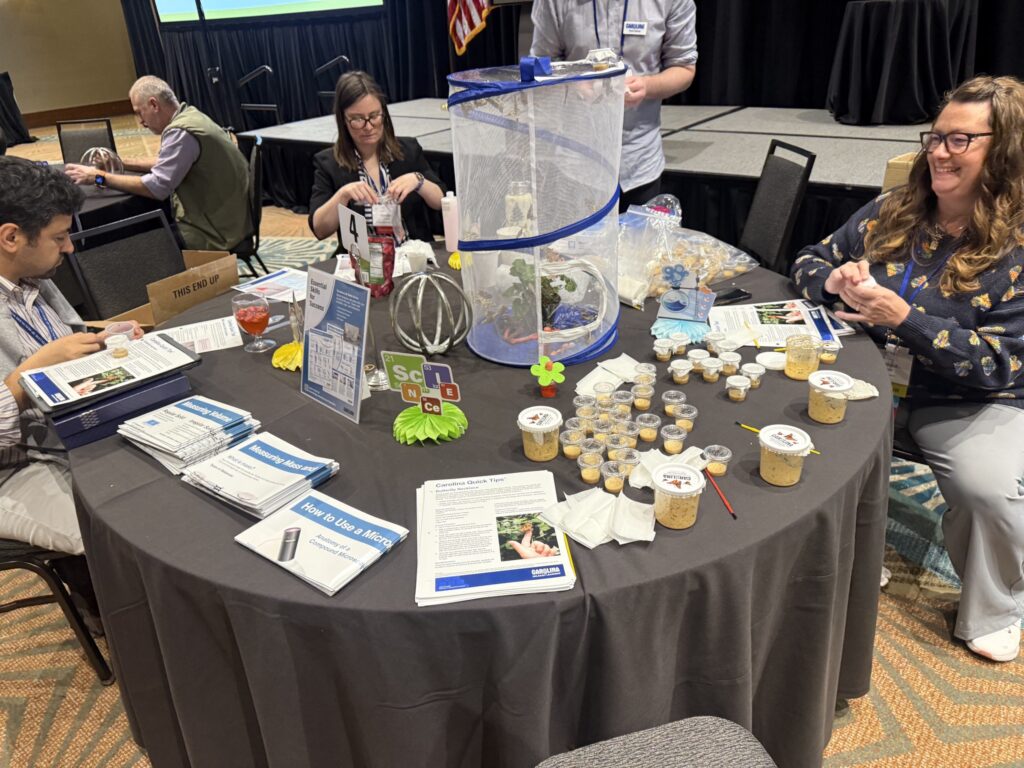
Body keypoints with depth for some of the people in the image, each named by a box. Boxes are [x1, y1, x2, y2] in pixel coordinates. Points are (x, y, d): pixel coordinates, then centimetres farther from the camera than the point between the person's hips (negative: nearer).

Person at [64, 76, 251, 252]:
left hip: (217, 232, -9)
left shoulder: (181, 132, -22)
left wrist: (100, 177, -17)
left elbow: (156, 187, -24)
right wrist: (121, 163, 15)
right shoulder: (188, 116, 8)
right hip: (223, 218, 9)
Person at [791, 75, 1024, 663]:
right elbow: (810, 261, 12)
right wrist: (835, 279, -13)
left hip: (970, 401, -3)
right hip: (873, 378, 4)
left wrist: (903, 316, -27)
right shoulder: (894, 213, 5)